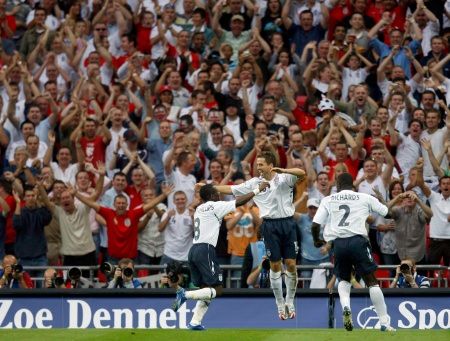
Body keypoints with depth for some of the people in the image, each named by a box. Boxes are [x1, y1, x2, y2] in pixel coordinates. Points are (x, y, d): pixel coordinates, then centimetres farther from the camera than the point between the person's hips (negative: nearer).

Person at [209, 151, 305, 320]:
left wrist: (284, 171, -32)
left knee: (291, 264, -2)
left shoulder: (284, 178, 0)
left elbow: (301, 174, -17)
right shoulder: (254, 183, 8)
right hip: (270, 225, 2)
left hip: (288, 223, -2)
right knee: (275, 265, 1)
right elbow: (230, 189, 12)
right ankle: (280, 304, 10)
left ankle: (290, 302, 12)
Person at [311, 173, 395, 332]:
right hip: (357, 240, -2)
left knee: (344, 279, 22)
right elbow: (388, 213, 16)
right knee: (371, 281, 4)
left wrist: (317, 240, 26)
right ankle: (384, 322, 0)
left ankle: (345, 307, -7)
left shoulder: (328, 200, 12)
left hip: (338, 243, 2)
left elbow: (315, 225, 6)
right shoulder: (364, 198, 9)